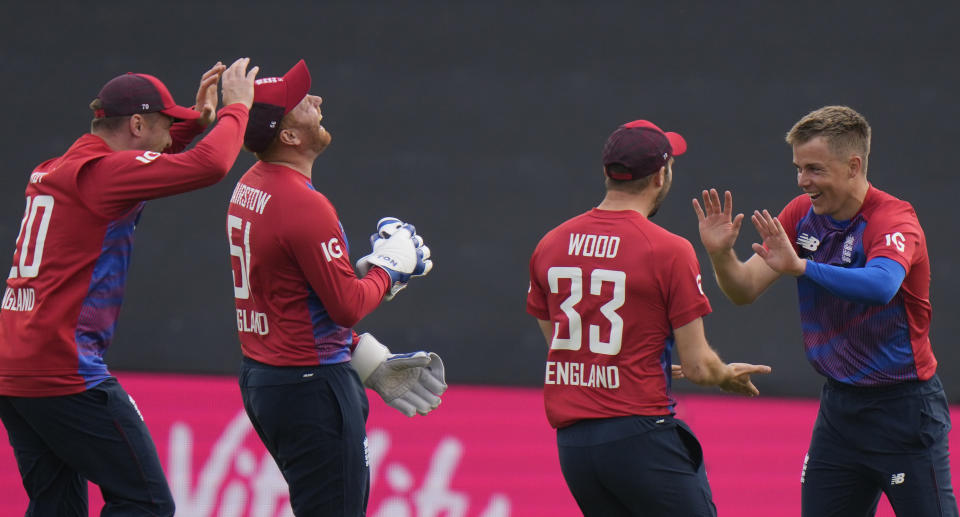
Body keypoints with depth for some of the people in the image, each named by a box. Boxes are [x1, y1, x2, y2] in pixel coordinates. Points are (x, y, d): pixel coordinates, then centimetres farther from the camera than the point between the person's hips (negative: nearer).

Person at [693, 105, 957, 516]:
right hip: (839, 404, 6)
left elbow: (881, 285, -39)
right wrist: (720, 254, -22)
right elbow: (745, 288, 0)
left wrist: (800, 265, -49)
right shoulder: (801, 215, 2)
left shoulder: (894, 220, -18)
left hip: (903, 409, -6)